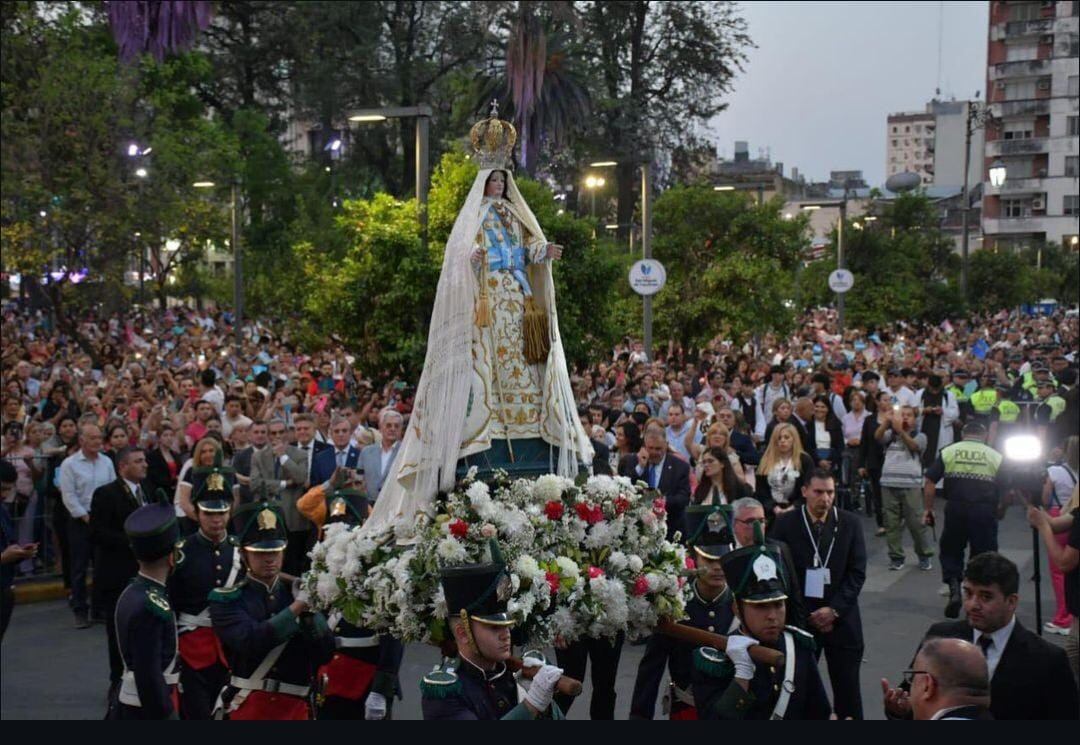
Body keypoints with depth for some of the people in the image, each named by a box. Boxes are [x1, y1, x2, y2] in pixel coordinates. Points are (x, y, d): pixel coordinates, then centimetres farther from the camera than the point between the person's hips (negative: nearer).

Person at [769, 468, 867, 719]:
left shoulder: (850, 522, 2)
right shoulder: (785, 524, -2)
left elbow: (857, 572, 0)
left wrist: (834, 609, -11)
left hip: (841, 619, 1)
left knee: (848, 690, 4)